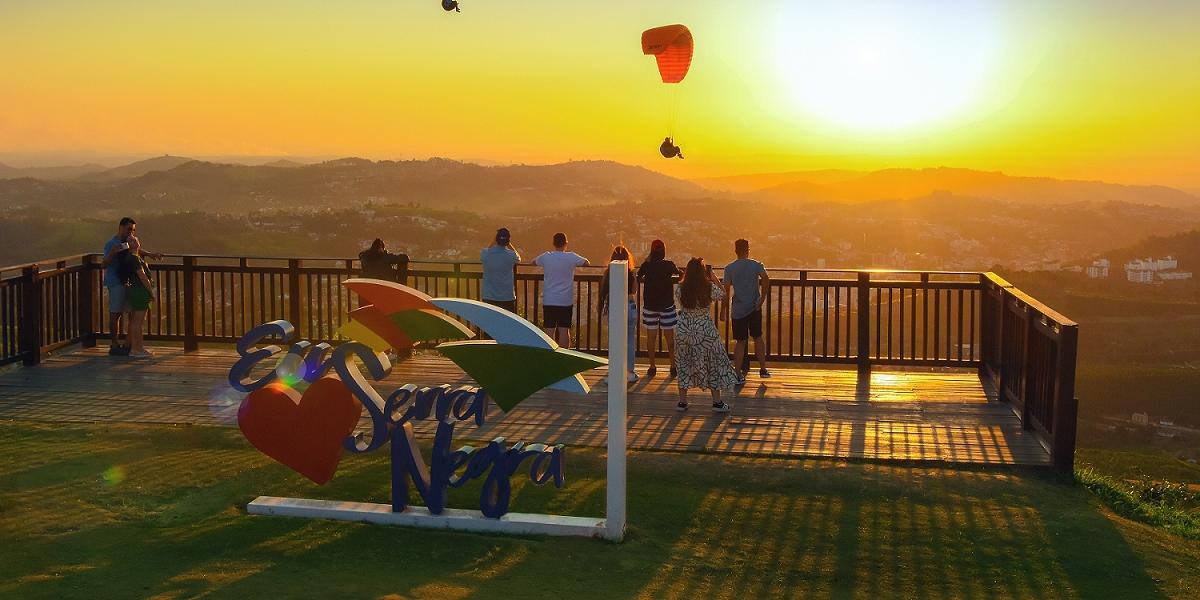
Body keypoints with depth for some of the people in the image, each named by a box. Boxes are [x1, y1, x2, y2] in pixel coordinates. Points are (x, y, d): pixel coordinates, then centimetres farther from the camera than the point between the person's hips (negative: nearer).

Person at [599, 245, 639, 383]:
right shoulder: (631, 274, -6)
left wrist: (601, 307, 11)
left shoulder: (608, 273, -7)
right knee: (630, 341, 11)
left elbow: (603, 292, -1)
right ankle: (630, 372, 14)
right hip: (630, 307, 0)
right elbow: (634, 291, 7)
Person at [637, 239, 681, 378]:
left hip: (649, 305, 1)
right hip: (667, 305, -1)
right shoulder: (669, 265, -7)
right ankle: (673, 367, 11)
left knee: (651, 337, 9)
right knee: (670, 337, 8)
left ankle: (652, 367, 12)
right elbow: (680, 274, 11)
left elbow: (638, 277, 9)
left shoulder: (646, 265, -5)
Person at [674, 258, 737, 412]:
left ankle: (682, 401, 15)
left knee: (684, 365, 14)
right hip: (705, 331, -2)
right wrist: (713, 277, 13)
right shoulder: (710, 288, -13)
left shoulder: (680, 288, -8)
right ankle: (717, 402, 14)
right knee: (713, 365, 11)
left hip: (684, 331, 2)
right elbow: (722, 294, 7)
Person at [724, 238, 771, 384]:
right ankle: (763, 369, 20)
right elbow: (766, 279, -17)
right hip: (754, 307, 0)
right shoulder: (756, 265, -1)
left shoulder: (729, 268, -1)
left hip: (738, 310, 0)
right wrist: (762, 298, -9)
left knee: (741, 341, 5)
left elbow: (726, 289, -4)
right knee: (758, 337, 17)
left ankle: (739, 375, 2)